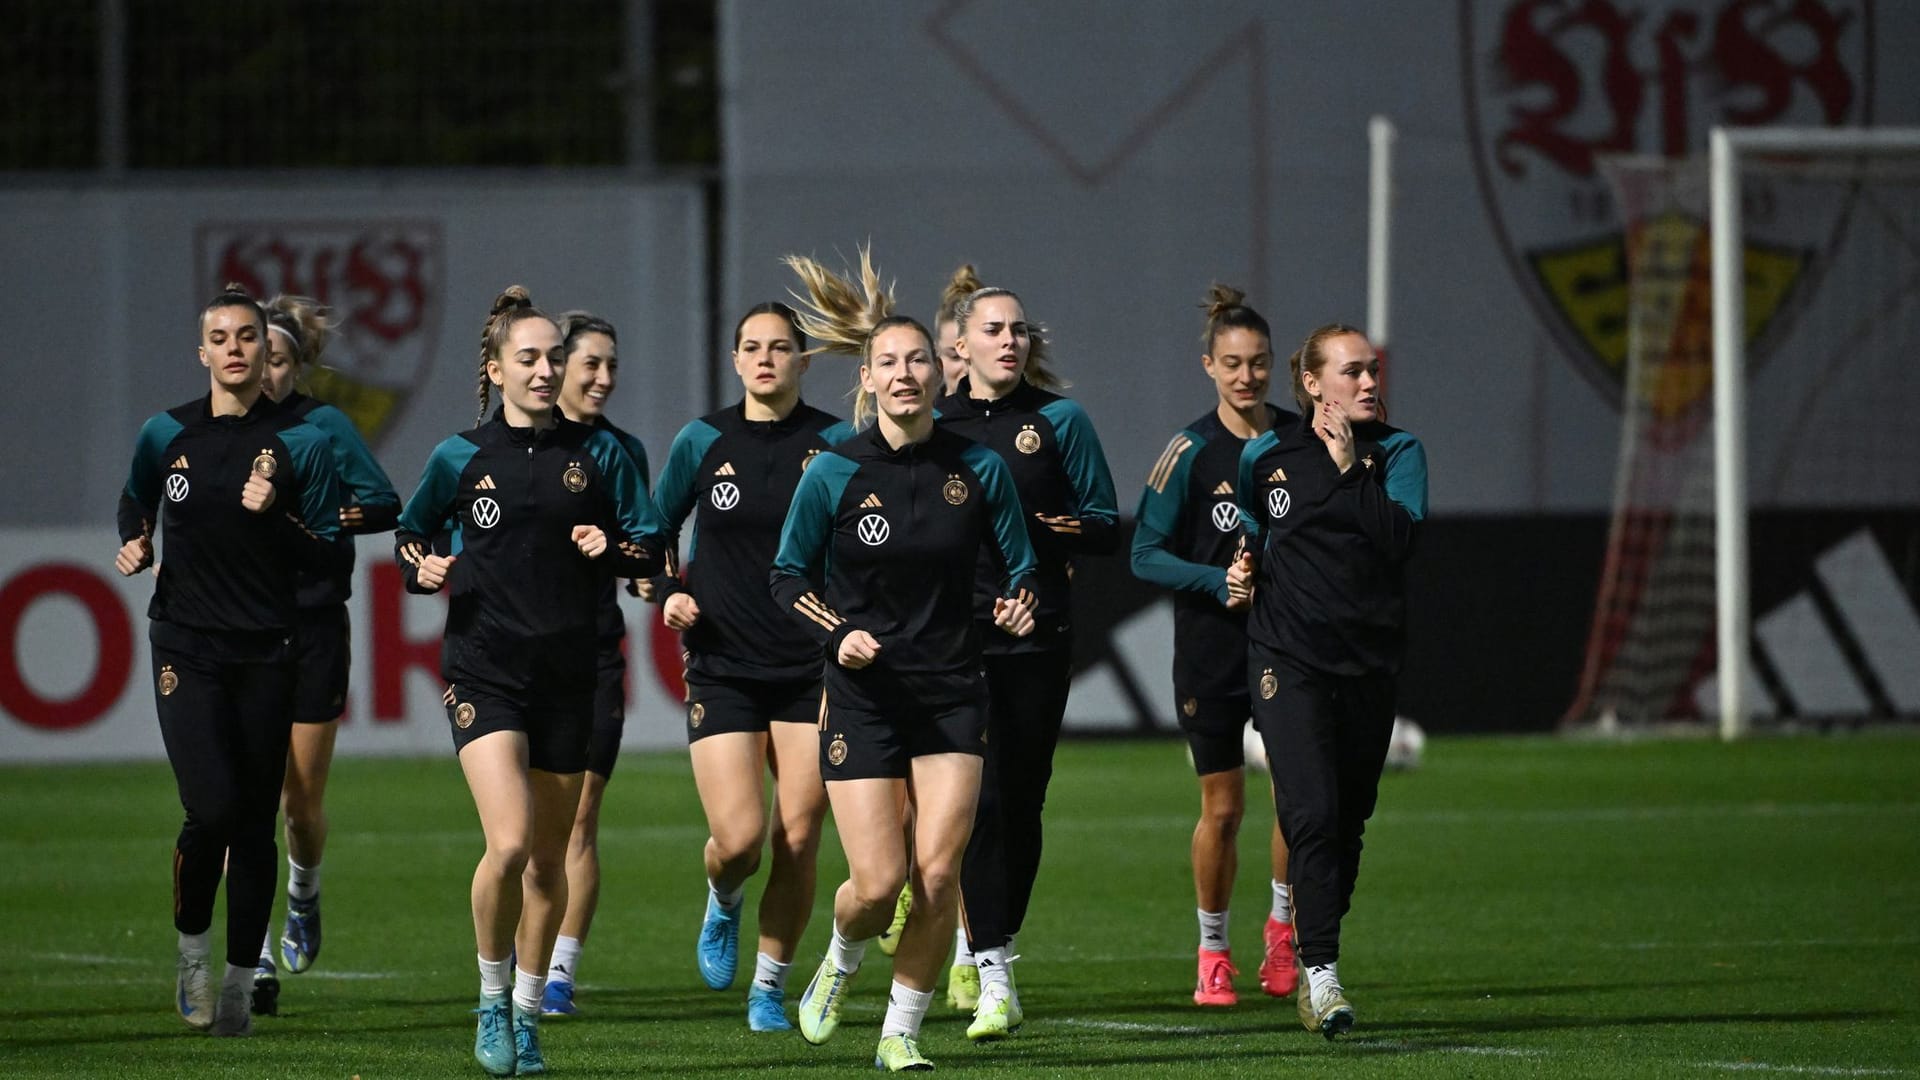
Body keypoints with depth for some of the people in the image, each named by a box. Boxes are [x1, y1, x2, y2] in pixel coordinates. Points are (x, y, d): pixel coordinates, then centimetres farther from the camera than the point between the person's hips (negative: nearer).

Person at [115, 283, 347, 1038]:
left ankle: (240, 981, 12)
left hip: (265, 655, 0)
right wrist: (133, 545, 5)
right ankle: (192, 947, 9)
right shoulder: (166, 435, 5)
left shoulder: (301, 443, -1)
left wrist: (275, 517, -16)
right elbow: (135, 501, 26)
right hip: (185, 648, 0)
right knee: (213, 809, -15)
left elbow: (334, 559, -1)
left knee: (255, 824, 1)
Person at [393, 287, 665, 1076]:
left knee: (548, 860, 8)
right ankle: (491, 1003, 1)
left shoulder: (597, 452, 5)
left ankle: (527, 1014, 24)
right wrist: (423, 567, -8)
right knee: (509, 842, -19)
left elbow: (651, 550, 9)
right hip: (484, 670, -2)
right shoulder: (460, 459, 2)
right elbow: (410, 536, 14)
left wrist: (612, 547, -11)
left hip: (568, 676, 2)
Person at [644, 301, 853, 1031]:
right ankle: (722, 904, 25)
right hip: (722, 665, 0)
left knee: (797, 843, -2)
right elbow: (653, 531, 15)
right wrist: (668, 593, -3)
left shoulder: (835, 443, -1)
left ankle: (770, 989, 15)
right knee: (738, 838, -11)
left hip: (812, 669, 0)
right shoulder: (703, 442, 2)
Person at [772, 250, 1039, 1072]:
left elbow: (1019, 565, 9)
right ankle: (840, 961, 28)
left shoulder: (979, 470, -1)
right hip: (864, 692, -2)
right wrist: (837, 635, -13)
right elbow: (788, 576, 3)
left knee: (937, 873, -8)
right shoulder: (833, 474, -6)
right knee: (878, 882, -8)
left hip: (953, 694, 2)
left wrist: (1017, 611, -12)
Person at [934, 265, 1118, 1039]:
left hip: (1036, 635, 0)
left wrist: (1063, 530, -15)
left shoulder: (1059, 421, 5)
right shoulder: (931, 426, 8)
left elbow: (1106, 528, 5)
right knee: (978, 802, -9)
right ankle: (994, 981, -5)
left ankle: (986, 947, 20)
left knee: (1020, 802, 2)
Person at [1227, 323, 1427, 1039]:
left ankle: (1313, 949, 24)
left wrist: (1349, 466, -14)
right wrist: (1242, 570, 6)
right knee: (1311, 813, -16)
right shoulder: (1267, 456, 6)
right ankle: (1321, 973, -20)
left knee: (1348, 822, 8)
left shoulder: (1396, 452, 4)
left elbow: (1400, 537, -13)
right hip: (1288, 657, -2)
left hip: (1369, 658, 2)